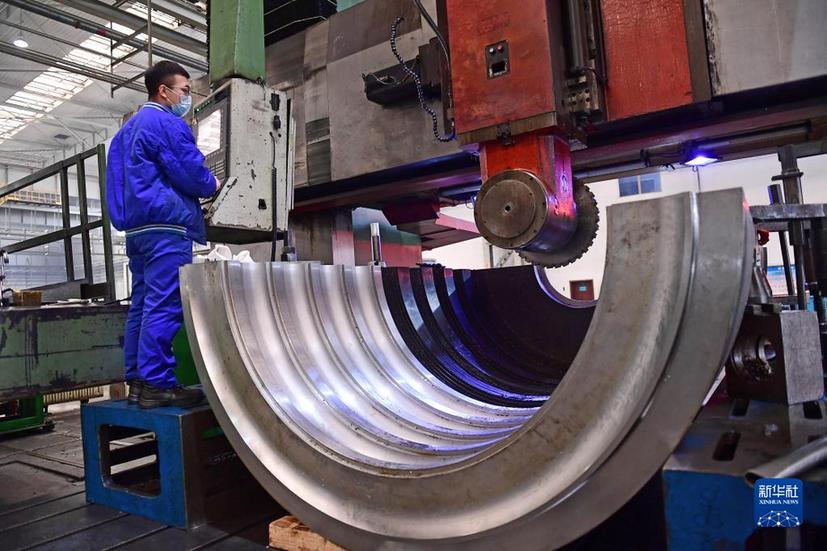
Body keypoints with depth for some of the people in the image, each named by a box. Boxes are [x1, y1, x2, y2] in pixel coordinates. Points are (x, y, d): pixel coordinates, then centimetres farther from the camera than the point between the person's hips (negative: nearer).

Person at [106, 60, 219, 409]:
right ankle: (157, 384, -12)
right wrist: (213, 185, 8)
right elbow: (191, 173, -12)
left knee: (142, 305, 8)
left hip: (136, 227, 10)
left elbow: (119, 179, 28)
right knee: (164, 306, -12)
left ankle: (137, 382, 11)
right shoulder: (167, 123, -5)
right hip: (166, 224, -10)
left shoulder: (128, 128, 25)